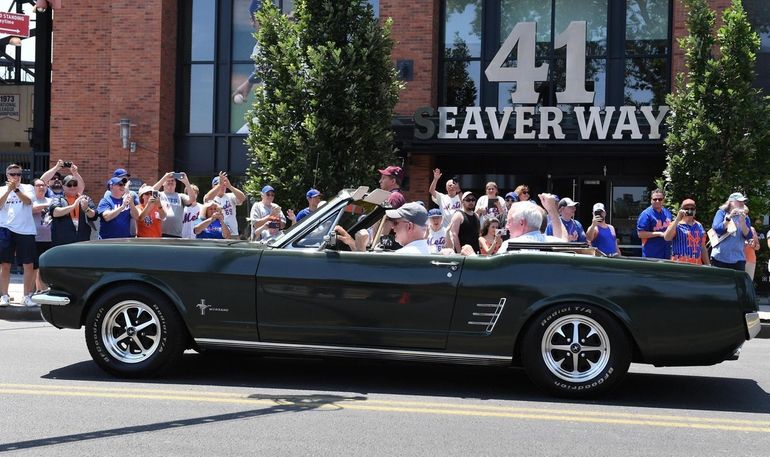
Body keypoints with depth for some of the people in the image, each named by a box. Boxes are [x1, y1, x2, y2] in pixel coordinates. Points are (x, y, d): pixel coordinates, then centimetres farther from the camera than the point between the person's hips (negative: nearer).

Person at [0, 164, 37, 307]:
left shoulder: (27, 188, 9)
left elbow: (28, 201, -11)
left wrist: (16, 189, -24)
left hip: (26, 230, 0)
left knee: (28, 265, 0)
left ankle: (27, 296, 8)